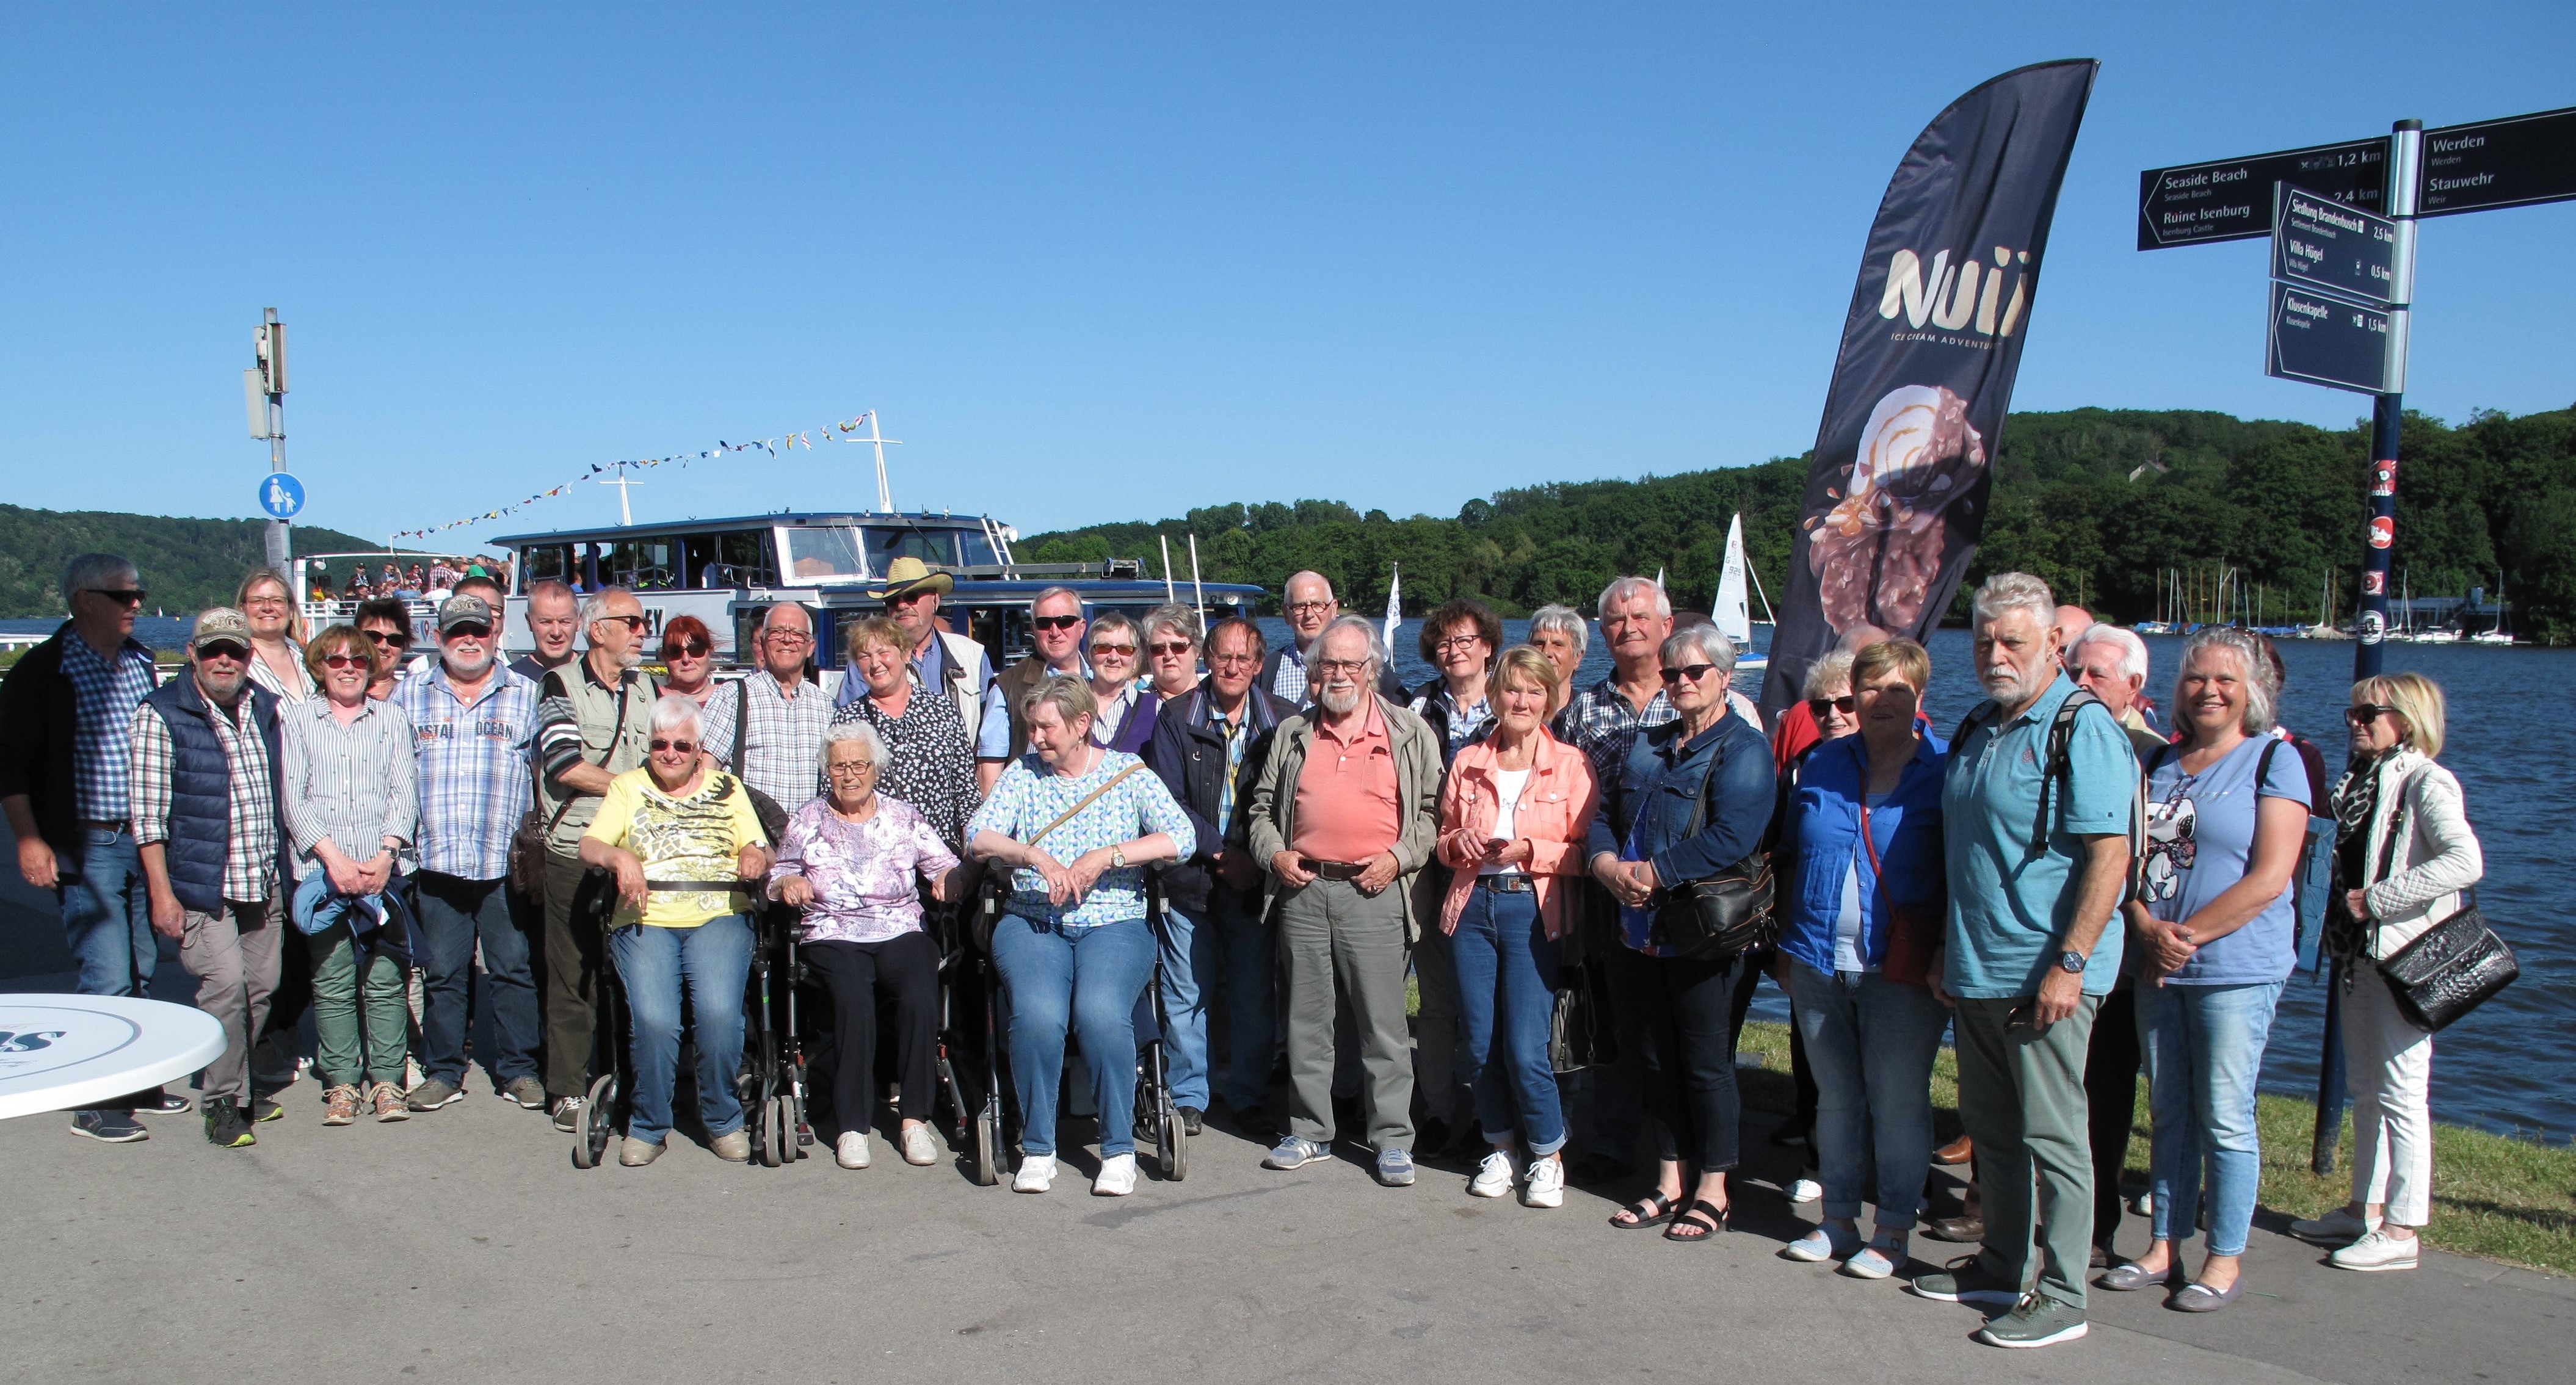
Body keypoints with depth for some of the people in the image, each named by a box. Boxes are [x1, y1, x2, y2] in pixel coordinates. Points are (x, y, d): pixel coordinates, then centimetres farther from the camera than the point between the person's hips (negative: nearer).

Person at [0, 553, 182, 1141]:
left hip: (145, 839, 6)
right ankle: (94, 1104, 4)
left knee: (141, 972, 12)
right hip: (87, 847, -6)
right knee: (106, 976, -7)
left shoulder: (140, 663, 12)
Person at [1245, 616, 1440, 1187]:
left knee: (1383, 1024, -1)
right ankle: (1310, 1132, 20)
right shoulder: (1292, 734, 15)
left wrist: (1398, 858, -7)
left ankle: (1393, 1139, 8)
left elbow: (1433, 809, 5)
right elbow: (1263, 806, 19)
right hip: (1303, 890, 3)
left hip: (1375, 894, -3)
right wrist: (1273, 853, 2)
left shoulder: (1410, 733, 6)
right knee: (1306, 1021, 9)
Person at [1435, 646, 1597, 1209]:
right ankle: (1503, 1149, 26)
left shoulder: (1570, 765, 0)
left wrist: (1530, 850, -16)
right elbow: (1444, 839, 18)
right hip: (1472, 905, 4)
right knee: (1479, 1043, 6)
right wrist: (1461, 843, -4)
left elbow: (1584, 851, -1)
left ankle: (1548, 1157, 14)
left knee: (1525, 1049, -8)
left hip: (1535, 909, -3)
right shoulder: (1468, 762, 10)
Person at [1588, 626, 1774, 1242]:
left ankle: (1712, 1191, 15)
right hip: (1640, 930, 7)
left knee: (1706, 1064, 2)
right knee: (1659, 1059, 14)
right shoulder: (1645, 744, 15)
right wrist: (1608, 865, -8)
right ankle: (1671, 1183, 25)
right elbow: (1603, 814, 13)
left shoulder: (1743, 749, -8)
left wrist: (1653, 874, -19)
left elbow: (1730, 838, -21)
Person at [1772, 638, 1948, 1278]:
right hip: (1819, 961, 4)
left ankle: (1893, 1230, 15)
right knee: (1835, 1096, 12)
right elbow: (1790, 859, 16)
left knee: (1897, 1098, 2)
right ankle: (1839, 1219, 24)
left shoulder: (1945, 770, -3)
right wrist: (1788, 939, 11)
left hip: (1900, 966, -4)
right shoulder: (1821, 764, 9)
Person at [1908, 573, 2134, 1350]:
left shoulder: (2083, 731, -11)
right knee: (1990, 1128, 16)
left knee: (2051, 1134, 0)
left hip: (2045, 974, -8)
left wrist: (2071, 963, -22)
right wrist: (1946, 950, 19)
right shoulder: (1976, 732, 14)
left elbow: (2110, 855, -17)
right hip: (1975, 971, 8)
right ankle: (2004, 1265, 29)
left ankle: (2062, 1295, 9)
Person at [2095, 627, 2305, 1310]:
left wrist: (2190, 935, -14)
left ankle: (2225, 1260, 11)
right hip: (2157, 968, 5)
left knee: (2224, 1118, 0)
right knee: (2169, 1111, 12)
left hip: (2237, 969, -5)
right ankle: (2165, 1245, 21)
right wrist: (2147, 930, -8)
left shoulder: (2274, 760, -3)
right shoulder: (2159, 762, 12)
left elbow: (2268, 880, -12)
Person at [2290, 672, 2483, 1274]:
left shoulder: (2425, 782, -12)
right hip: (2360, 952, 9)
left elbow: (2466, 861, -26)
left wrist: (2379, 898, -23)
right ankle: (2365, 1209, 26)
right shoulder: (2360, 780, 13)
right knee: (2365, 1089, 15)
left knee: (2401, 1094, -4)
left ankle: (2401, 1230, 3)